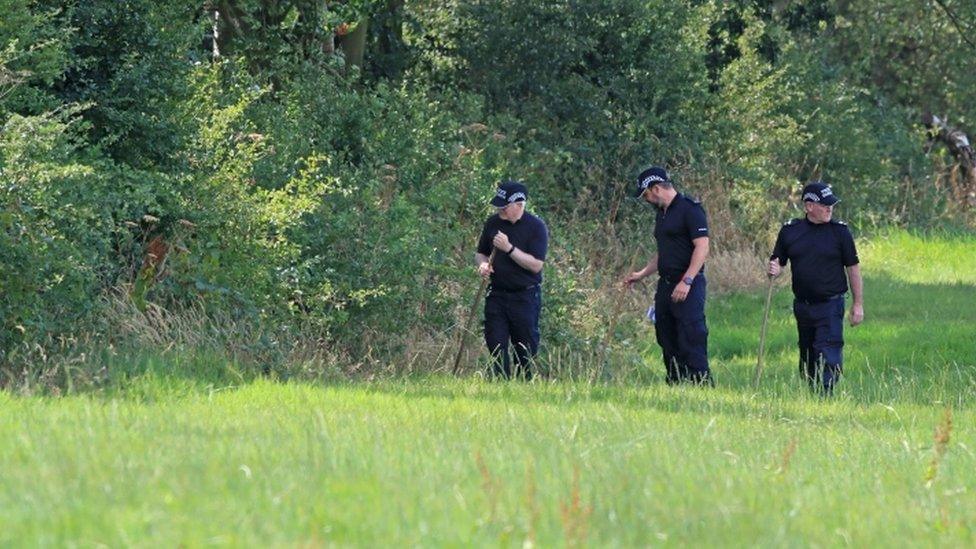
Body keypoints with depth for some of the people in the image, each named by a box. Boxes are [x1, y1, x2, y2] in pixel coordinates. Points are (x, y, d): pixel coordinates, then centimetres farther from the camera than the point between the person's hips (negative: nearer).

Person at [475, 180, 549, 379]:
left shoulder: (536, 227, -8)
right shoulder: (493, 223, 6)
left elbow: (536, 265, -15)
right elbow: (480, 253, 18)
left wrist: (509, 248, -22)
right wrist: (483, 264, -5)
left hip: (525, 296, -4)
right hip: (497, 294, 4)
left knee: (525, 349, 1)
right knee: (496, 345, -2)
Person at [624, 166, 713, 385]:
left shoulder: (690, 209, -10)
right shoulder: (662, 213, 19)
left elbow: (702, 247, -17)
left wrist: (686, 281, -23)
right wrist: (641, 274, 23)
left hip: (688, 287, -9)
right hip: (666, 285, 9)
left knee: (691, 341, -13)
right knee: (667, 340, 8)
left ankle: (703, 385, -14)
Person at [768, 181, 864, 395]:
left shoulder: (839, 231, -1)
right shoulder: (790, 230, 5)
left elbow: (853, 268, 3)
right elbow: (778, 262, 13)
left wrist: (858, 304, 0)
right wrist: (774, 269, -12)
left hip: (830, 306, -4)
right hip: (802, 305, 4)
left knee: (827, 358, -14)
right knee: (807, 360, 11)